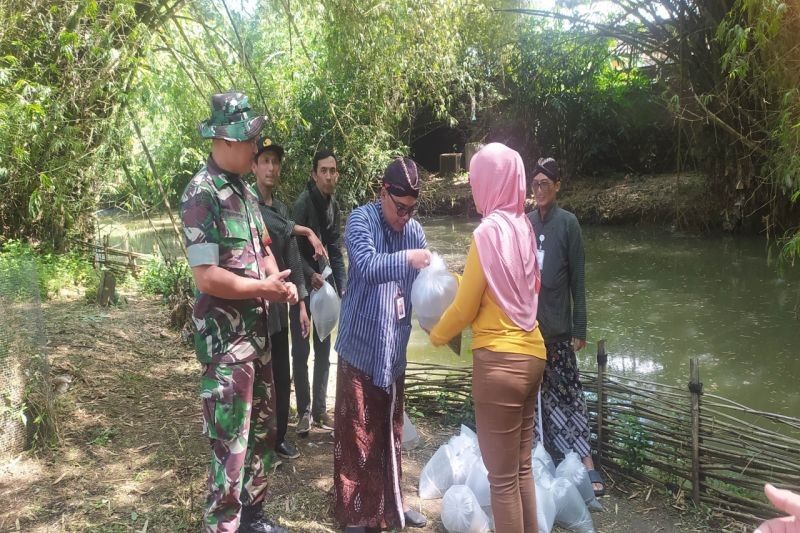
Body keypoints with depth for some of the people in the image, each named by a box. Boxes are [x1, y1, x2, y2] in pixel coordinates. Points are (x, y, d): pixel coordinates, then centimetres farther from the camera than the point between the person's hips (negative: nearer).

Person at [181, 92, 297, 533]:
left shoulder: (245, 190, 9)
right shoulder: (201, 194, -17)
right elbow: (206, 278, -23)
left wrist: (279, 280, -3)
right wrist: (265, 288, -14)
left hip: (257, 327, 9)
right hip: (224, 334, -9)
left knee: (262, 428, 19)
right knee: (231, 441, 0)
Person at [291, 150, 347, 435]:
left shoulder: (333, 204, 5)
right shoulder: (302, 203, -16)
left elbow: (335, 250, 8)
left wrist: (342, 287, 1)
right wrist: (310, 275, -29)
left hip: (325, 286, 7)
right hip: (303, 288, -7)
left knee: (323, 352, 11)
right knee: (301, 353, 0)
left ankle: (320, 410, 20)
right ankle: (304, 411, 12)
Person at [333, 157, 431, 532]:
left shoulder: (414, 230, 4)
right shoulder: (361, 220, -11)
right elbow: (367, 265, -27)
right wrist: (406, 259, -38)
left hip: (395, 347, 6)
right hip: (362, 346, -5)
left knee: (391, 431, 18)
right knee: (357, 434, 2)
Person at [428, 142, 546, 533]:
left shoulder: (488, 232, -15)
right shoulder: (523, 227, 6)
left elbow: (465, 308, -9)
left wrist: (436, 335, 8)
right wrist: (460, 279, 23)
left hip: (499, 361, -8)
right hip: (530, 354, 8)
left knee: (502, 477, 5)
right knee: (521, 467, 19)